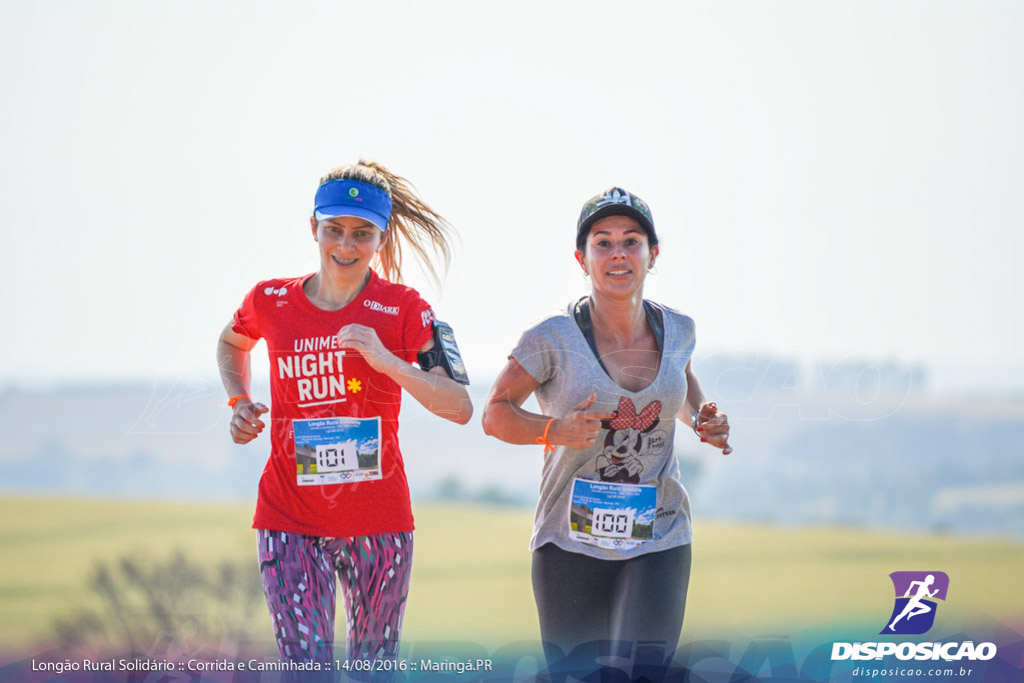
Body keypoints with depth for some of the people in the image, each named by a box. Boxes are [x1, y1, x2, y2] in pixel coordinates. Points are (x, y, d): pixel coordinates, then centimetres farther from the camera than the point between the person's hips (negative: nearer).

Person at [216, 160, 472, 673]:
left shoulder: (402, 309, -5)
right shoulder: (270, 302, 1)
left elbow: (460, 408, -13)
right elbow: (231, 343, 27)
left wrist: (387, 361, -25)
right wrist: (239, 403, 8)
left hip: (378, 523, 0)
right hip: (289, 520, 0)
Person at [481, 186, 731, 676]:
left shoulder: (676, 331, 2)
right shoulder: (554, 339, -10)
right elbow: (495, 414, -3)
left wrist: (701, 420, 5)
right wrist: (553, 430, -21)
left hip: (659, 541, 2)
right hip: (571, 543, -2)